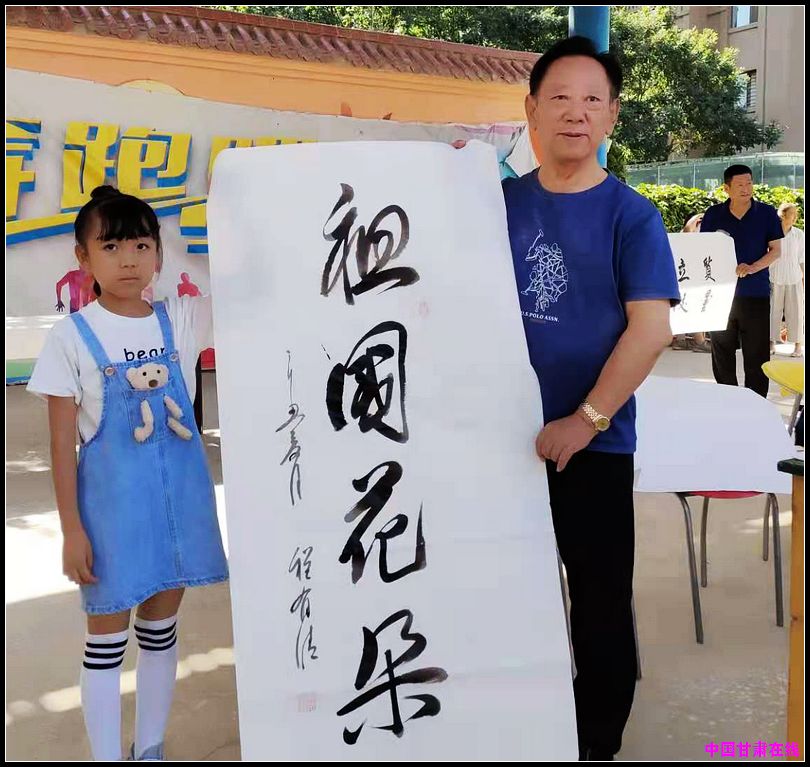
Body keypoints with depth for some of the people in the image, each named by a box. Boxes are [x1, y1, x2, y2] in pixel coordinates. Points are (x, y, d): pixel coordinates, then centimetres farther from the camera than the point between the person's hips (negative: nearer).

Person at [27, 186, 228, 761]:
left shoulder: (182, 320, -1)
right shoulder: (72, 337, -8)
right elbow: (62, 444, -8)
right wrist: (72, 530, -9)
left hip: (181, 496, 3)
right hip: (112, 501, -3)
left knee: (161, 626, 17)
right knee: (107, 634, 9)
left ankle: (150, 748, 35)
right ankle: (107, 756, 26)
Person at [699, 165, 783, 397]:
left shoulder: (767, 213, 0)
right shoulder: (714, 214, 3)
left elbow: (776, 250, 1)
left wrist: (752, 268, -16)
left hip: (756, 293, -1)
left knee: (757, 354, 1)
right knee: (722, 351, 9)